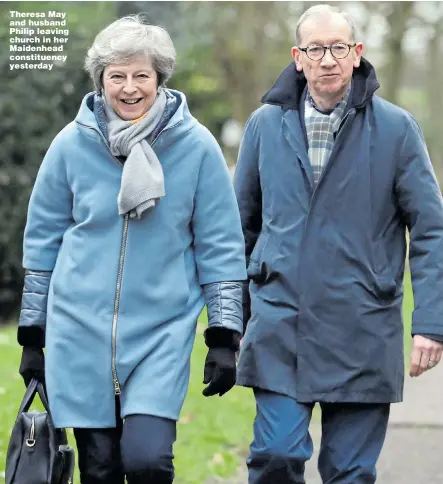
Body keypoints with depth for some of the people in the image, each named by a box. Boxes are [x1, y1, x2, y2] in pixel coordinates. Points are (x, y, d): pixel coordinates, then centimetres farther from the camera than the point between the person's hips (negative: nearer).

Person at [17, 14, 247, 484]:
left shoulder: (195, 145, -3)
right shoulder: (72, 143, 0)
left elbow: (220, 246, 2)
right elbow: (42, 239, 9)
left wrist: (225, 338, -1)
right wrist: (32, 335, 10)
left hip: (163, 330, -1)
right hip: (80, 330, 2)